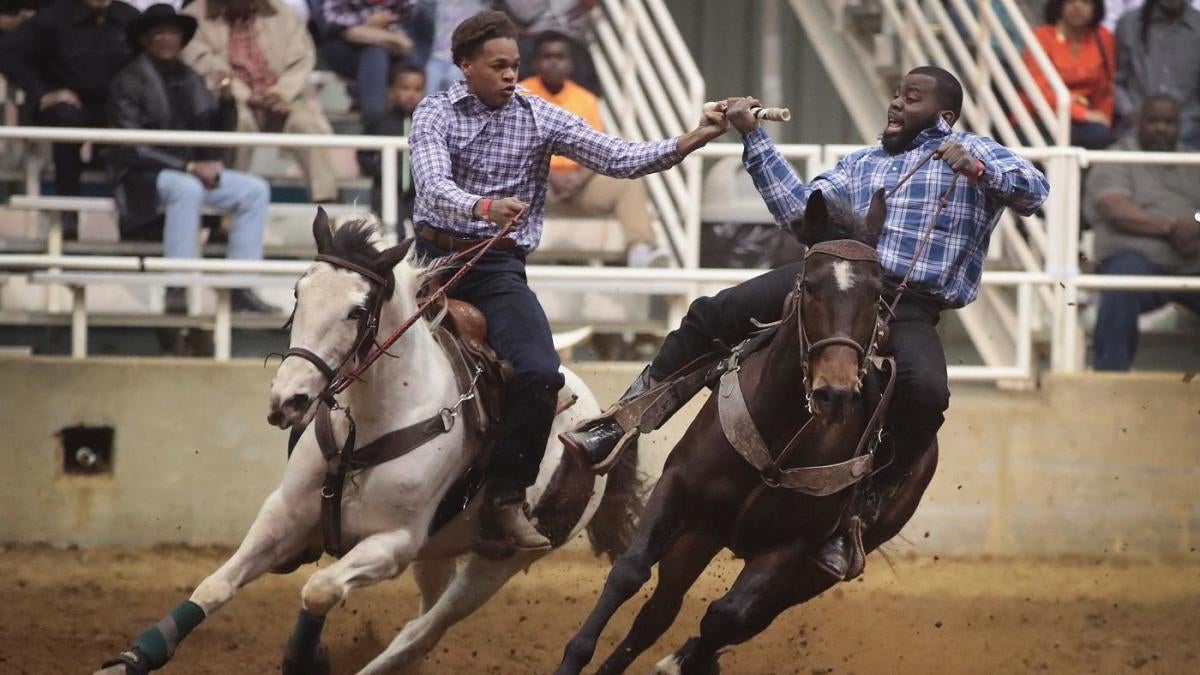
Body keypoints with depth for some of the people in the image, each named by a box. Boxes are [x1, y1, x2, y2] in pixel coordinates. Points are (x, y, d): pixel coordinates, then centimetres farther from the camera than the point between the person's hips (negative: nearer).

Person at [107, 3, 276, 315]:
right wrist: (188, 167, -21)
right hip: (142, 177, -7)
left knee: (256, 190, -9)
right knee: (187, 188, -37)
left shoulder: (191, 80, 14)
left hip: (192, 172, 7)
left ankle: (241, 289, -12)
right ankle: (176, 290, -39)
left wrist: (226, 102, -8)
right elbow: (131, 149, -15)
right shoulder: (129, 81, -6)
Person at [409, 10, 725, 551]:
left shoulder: (539, 118, 3)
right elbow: (434, 188, -19)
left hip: (499, 267, 0)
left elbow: (618, 160, -2)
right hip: (434, 256, 0)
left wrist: (690, 142, -17)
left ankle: (506, 500, -9)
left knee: (539, 375, -20)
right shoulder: (435, 114, -2)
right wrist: (484, 208, -39)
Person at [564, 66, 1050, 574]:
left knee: (925, 392, -35)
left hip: (910, 311, -4)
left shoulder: (974, 153, 13)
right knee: (712, 315, -11)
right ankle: (619, 424, -6)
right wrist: (753, 137, 16)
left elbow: (1033, 191, 0)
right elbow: (798, 209, 20)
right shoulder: (861, 164, 29)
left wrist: (978, 170, -19)